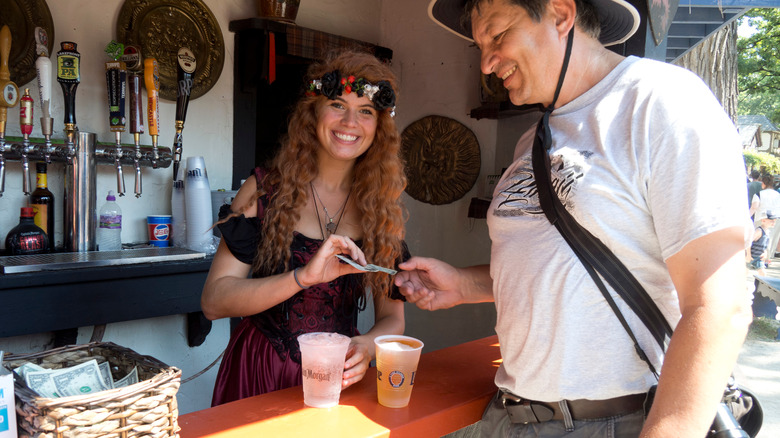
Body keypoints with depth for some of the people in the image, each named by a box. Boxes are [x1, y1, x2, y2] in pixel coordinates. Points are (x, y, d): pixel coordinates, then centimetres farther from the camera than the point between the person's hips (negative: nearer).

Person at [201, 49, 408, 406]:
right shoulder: (266, 190, -5)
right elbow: (213, 301, -11)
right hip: (260, 375, -2)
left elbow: (391, 316, 4)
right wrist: (304, 276, -24)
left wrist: (366, 346, -17)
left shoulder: (384, 206, 1)